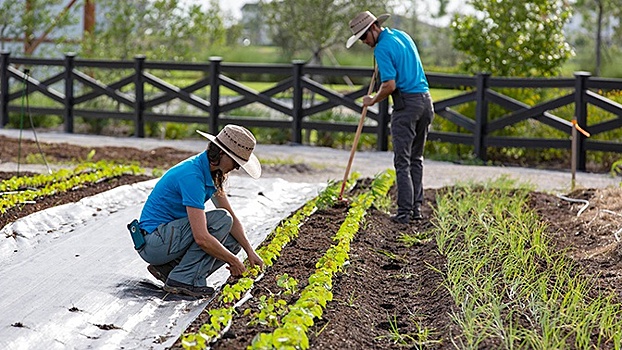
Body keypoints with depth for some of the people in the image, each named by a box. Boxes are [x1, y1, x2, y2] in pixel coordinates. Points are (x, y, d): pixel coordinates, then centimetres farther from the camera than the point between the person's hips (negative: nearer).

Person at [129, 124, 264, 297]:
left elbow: (232, 217, 10)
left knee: (233, 240, 6)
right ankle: (183, 279, -18)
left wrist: (250, 251, -1)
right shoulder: (192, 175, -26)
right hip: (154, 242, -10)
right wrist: (234, 262, -18)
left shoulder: (211, 172, 4)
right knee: (221, 219, -20)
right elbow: (201, 238, -30)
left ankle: (168, 267, 3)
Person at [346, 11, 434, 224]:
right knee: (416, 158, 15)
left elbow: (390, 85, -17)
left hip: (406, 104, -8)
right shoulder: (403, 36, 15)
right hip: (425, 101, 8)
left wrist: (373, 101, -1)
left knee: (403, 162, -3)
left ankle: (404, 212, -4)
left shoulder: (382, 48, -12)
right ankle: (416, 208, 14)